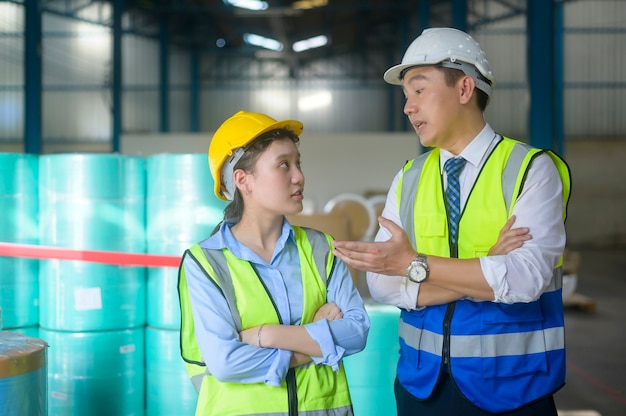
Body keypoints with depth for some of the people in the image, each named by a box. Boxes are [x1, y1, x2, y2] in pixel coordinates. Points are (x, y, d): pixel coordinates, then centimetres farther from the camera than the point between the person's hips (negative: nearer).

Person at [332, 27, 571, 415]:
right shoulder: (408, 179, 4)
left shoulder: (532, 169, -9)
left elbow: (527, 276, -22)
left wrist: (413, 264, -22)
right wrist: (485, 274, -17)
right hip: (421, 381, 4)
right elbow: (383, 283, -6)